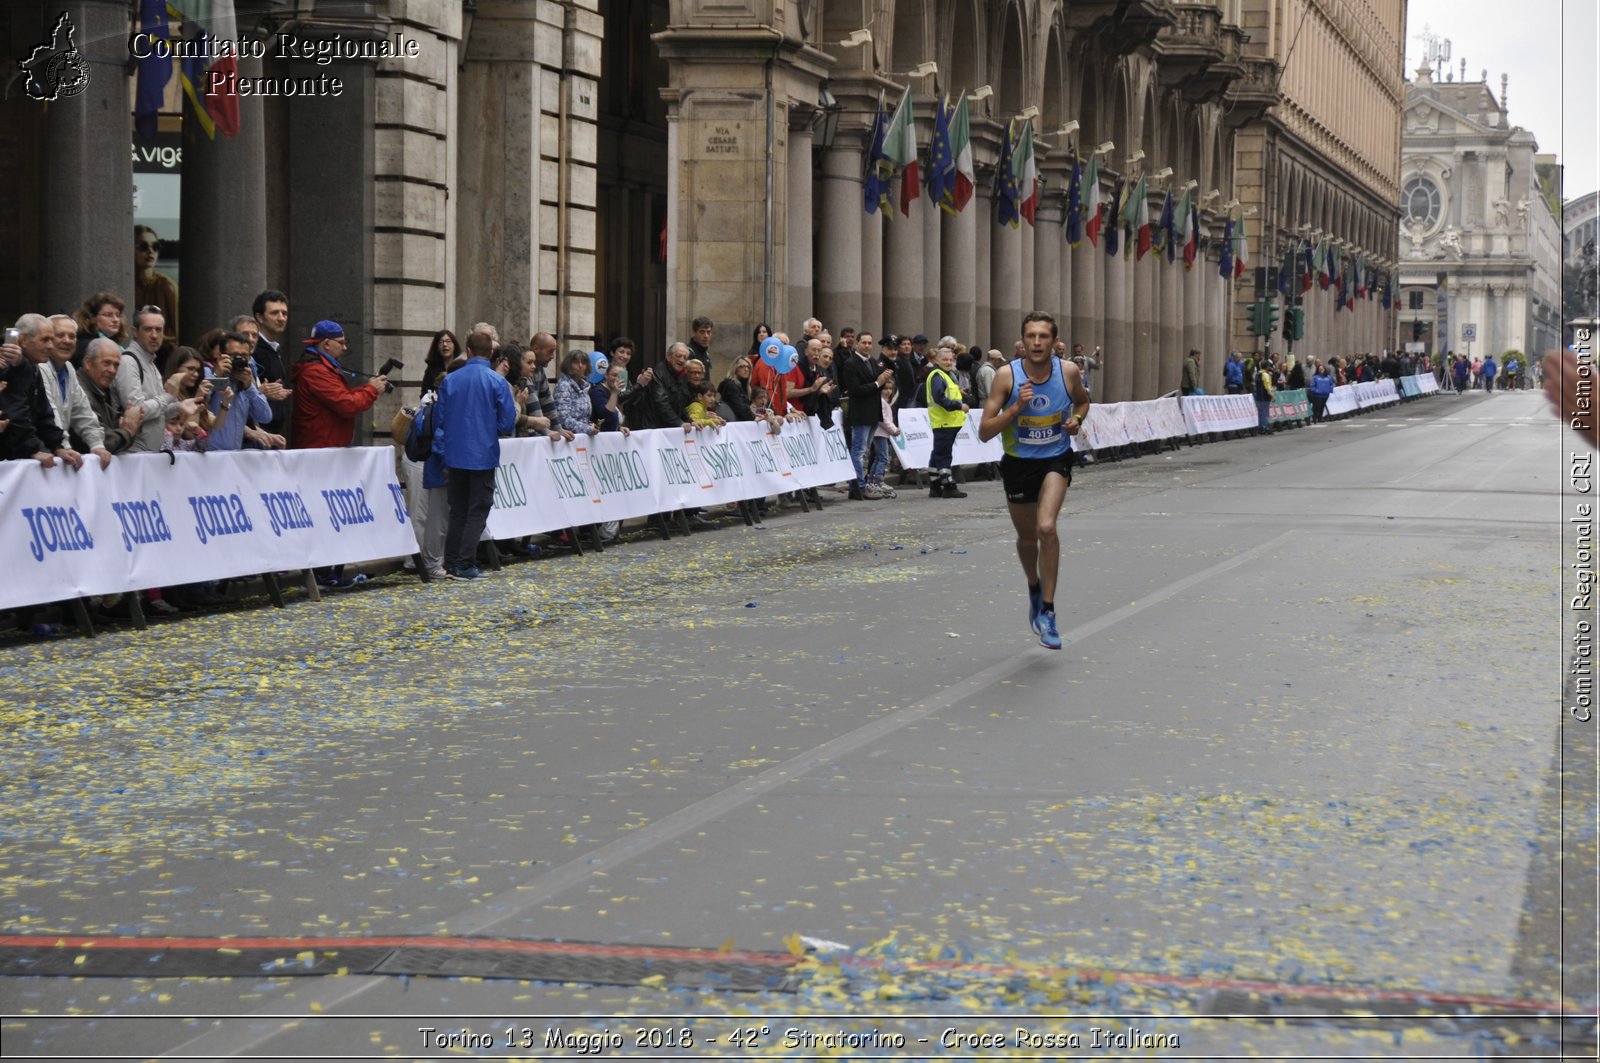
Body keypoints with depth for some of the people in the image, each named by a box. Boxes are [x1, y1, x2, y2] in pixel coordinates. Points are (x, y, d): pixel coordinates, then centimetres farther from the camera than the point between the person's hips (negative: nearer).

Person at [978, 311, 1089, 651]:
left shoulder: (1069, 371, -10)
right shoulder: (1006, 375, -15)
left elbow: (1082, 400, 14)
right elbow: (984, 432, -15)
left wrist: (1076, 419, -7)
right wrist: (1016, 408, -28)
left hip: (1056, 460, -1)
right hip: (1018, 462, 1)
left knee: (1047, 527, -24)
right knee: (1027, 537, 17)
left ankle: (1047, 612, -15)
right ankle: (1035, 590, 50)